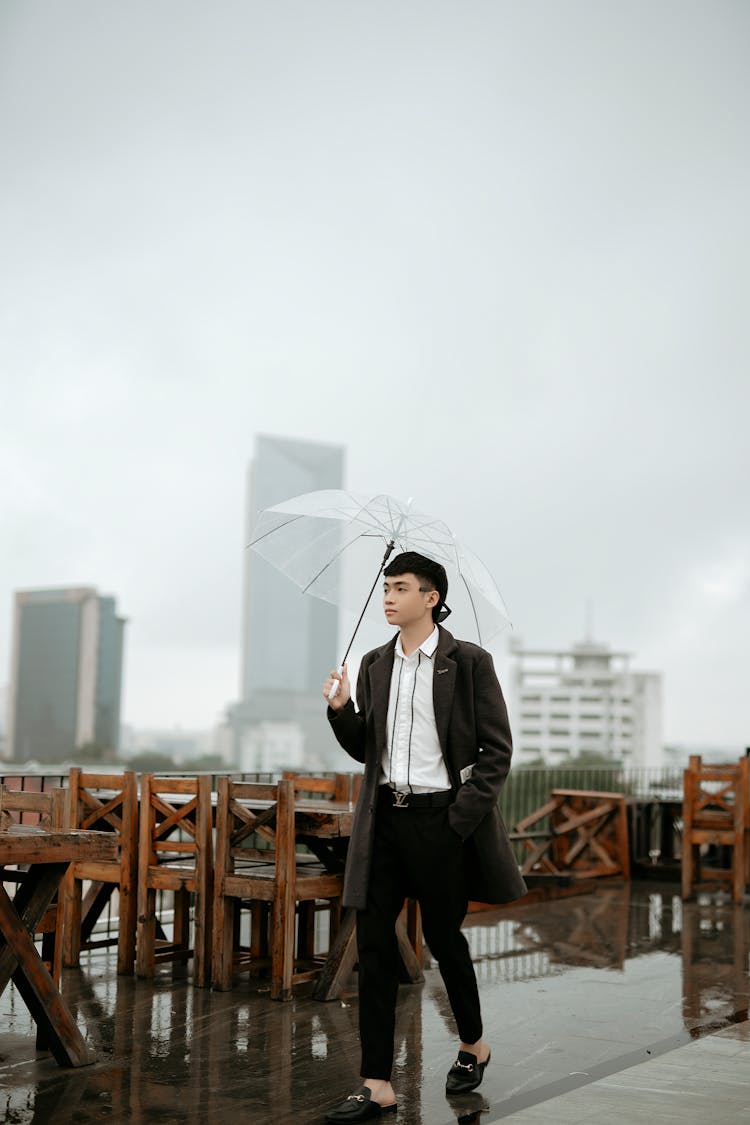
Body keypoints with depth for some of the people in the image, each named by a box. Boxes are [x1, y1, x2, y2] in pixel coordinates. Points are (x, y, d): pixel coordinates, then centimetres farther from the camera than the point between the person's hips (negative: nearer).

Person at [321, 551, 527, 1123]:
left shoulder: (469, 662, -5)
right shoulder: (374, 665, 10)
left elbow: (497, 749, -5)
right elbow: (364, 749, 14)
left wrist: (464, 815, -12)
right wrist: (341, 710, -4)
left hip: (442, 818, -4)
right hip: (385, 817, 4)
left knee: (443, 936, 9)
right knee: (374, 944, 0)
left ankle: (473, 1045, 36)